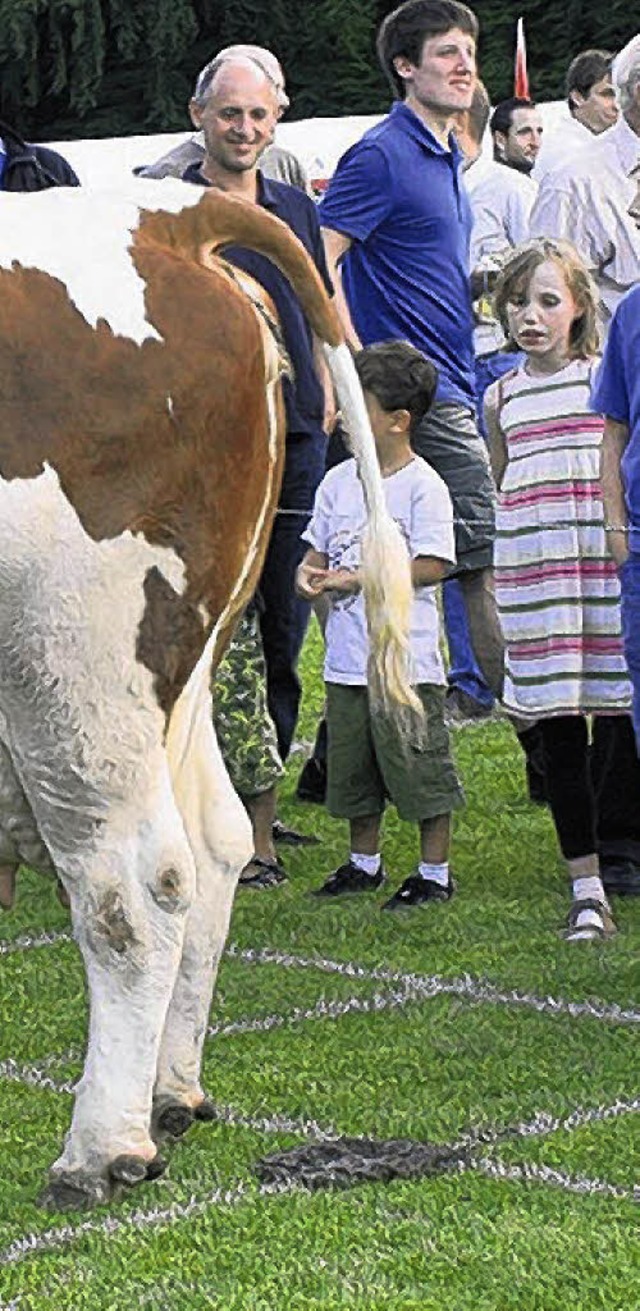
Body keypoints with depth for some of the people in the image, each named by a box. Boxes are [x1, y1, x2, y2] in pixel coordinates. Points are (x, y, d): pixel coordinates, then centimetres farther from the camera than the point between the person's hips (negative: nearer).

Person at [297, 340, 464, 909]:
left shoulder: (423, 486, -10)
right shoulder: (339, 481, 10)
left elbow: (432, 565, -15)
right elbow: (319, 548, 18)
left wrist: (358, 578, -17)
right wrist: (310, 572, -5)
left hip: (406, 655, -7)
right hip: (347, 655, 7)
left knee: (417, 765, -1)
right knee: (352, 767, 14)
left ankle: (435, 872, 8)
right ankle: (365, 862, 28)